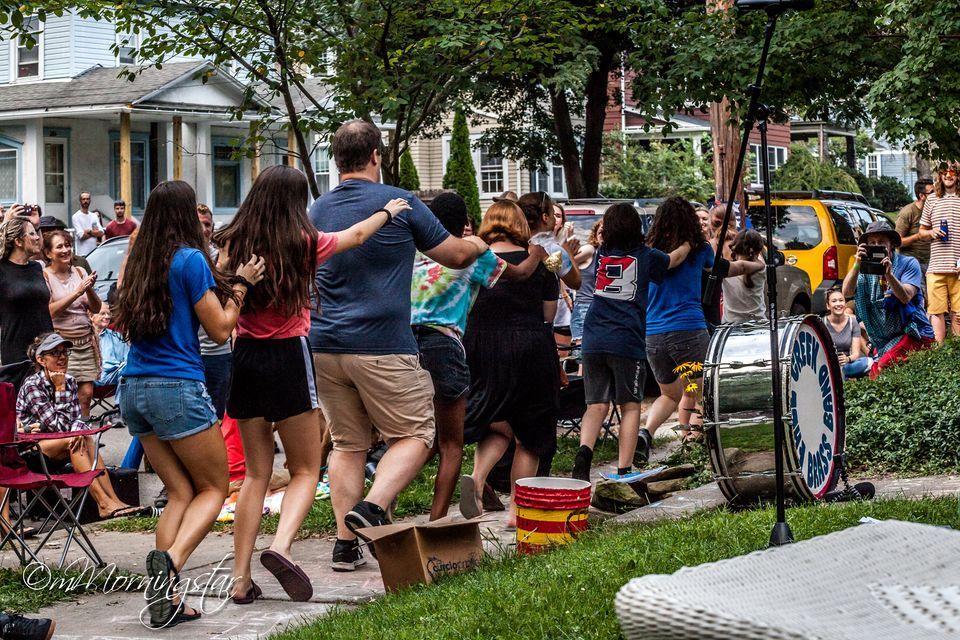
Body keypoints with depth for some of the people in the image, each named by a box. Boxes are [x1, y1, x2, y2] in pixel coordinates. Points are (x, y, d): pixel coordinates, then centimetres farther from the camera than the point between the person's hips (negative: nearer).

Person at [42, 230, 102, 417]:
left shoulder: (79, 272, 11)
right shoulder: (45, 275, -3)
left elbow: (96, 309, 12)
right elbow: (50, 311, -12)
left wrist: (90, 289, -7)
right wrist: (77, 292, -16)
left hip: (86, 342, 5)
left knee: (87, 393, -1)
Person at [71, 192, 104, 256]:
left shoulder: (94, 216, 13)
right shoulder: (76, 216, -4)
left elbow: (101, 233, 2)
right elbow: (81, 235, -14)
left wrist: (89, 231, -11)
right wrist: (95, 232, -1)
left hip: (94, 251, 6)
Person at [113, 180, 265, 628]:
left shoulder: (141, 262, 11)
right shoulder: (190, 259, -8)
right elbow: (220, 329, -5)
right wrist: (241, 284, 8)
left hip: (134, 389, 7)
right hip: (177, 387, -7)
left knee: (181, 493, 11)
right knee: (214, 488, 5)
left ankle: (166, 600, -1)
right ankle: (171, 559, -22)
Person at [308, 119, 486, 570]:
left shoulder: (317, 211, 10)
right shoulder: (399, 203, -5)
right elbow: (455, 256, 5)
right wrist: (478, 244, 28)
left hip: (324, 346, 6)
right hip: (381, 346, -6)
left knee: (346, 444, 12)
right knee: (414, 436, 5)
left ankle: (345, 543, 7)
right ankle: (372, 508, -15)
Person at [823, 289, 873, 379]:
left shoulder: (853, 322, 2)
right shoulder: (822, 323, -2)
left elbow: (855, 353, -5)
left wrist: (847, 359, -30)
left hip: (846, 363, 2)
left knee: (869, 362, -28)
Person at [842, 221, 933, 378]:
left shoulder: (908, 263, -5)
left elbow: (906, 297, -20)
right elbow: (847, 293, -13)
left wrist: (889, 274, -34)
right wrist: (857, 265, -27)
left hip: (913, 333, -6)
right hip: (883, 339, 6)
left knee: (880, 368, -25)